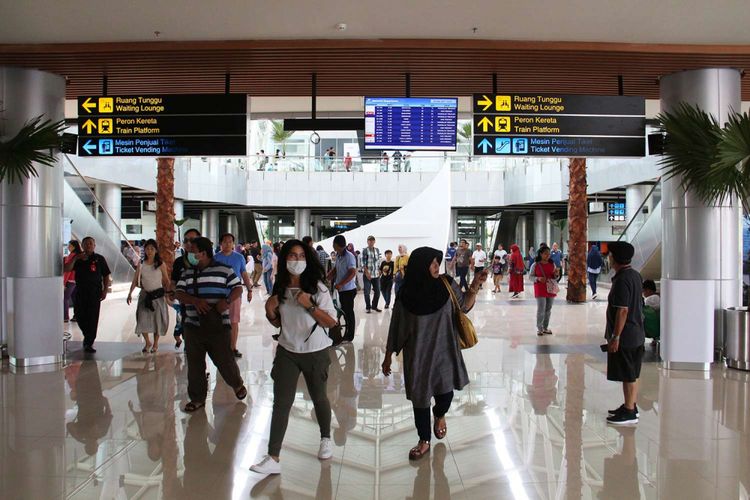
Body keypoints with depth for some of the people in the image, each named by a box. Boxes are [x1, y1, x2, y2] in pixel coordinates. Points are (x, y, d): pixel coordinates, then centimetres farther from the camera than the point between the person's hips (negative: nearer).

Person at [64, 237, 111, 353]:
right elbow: (66, 269, -4)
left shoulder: (99, 259, 6)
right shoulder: (78, 258, 9)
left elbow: (106, 276, 7)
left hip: (95, 292, -2)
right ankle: (88, 336, 31)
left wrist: (105, 290, -2)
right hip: (80, 291, 2)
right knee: (80, 316, 6)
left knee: (93, 318, -5)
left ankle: (89, 343, 1)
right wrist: (75, 258, -14)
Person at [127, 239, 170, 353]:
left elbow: (166, 281, 0)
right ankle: (147, 342, 16)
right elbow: (135, 280, 0)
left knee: (157, 319, 3)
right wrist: (130, 293, -8)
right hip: (145, 295, 1)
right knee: (142, 319, -5)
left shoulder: (161, 265, -4)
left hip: (158, 295, -1)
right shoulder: (141, 264, 1)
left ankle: (155, 343, 21)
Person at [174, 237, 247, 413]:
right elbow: (179, 293, 2)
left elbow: (238, 288, 0)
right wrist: (195, 301, -17)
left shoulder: (224, 270, -2)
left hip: (218, 326, -4)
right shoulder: (187, 273, 10)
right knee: (194, 365, 8)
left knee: (225, 360, 2)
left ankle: (237, 384, 32)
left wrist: (227, 301, -19)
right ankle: (197, 398, 22)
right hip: (193, 326, 4)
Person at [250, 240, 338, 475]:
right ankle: (273, 458, -4)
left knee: (319, 398, 16)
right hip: (287, 352, 2)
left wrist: (309, 305, -23)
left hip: (315, 352, -2)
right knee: (281, 403, -5)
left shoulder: (317, 287, -11)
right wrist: (270, 312, -8)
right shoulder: (280, 289, 1)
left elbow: (331, 322, -12)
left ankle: (326, 439, 42)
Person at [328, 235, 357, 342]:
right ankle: (346, 334, 26)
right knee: (344, 312, 15)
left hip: (349, 290, -9)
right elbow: (335, 270, 17)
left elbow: (353, 273, -24)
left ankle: (349, 336, 10)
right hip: (341, 289, 9)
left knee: (349, 313, 1)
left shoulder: (349, 256, -18)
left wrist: (340, 284, -27)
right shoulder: (338, 256, 8)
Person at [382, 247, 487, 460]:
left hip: (444, 350, 1)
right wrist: (388, 356, 4)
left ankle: (440, 415, 45)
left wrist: (475, 285, -14)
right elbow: (396, 326, -1)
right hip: (418, 354, -1)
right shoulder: (406, 294, -9)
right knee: (420, 395, 6)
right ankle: (424, 441, 25)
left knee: (445, 389, 9)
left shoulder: (446, 285, -6)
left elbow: (464, 306, 1)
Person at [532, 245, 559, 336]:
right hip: (540, 290, -4)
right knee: (541, 310, -6)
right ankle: (539, 328, 4)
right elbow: (531, 276, -3)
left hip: (550, 289, 4)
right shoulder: (536, 265, -6)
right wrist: (538, 278, -21)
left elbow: (555, 277, 13)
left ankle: (545, 328, 21)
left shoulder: (552, 264, 5)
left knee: (548, 310, 10)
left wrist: (556, 274, -10)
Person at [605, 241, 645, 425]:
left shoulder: (622, 280, -21)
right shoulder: (635, 275, 10)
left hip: (625, 336, -10)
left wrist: (615, 336, -21)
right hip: (637, 334, 10)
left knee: (628, 375, -1)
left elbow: (623, 310, -24)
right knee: (632, 374, 17)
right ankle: (630, 406, 27)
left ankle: (629, 412, 6)